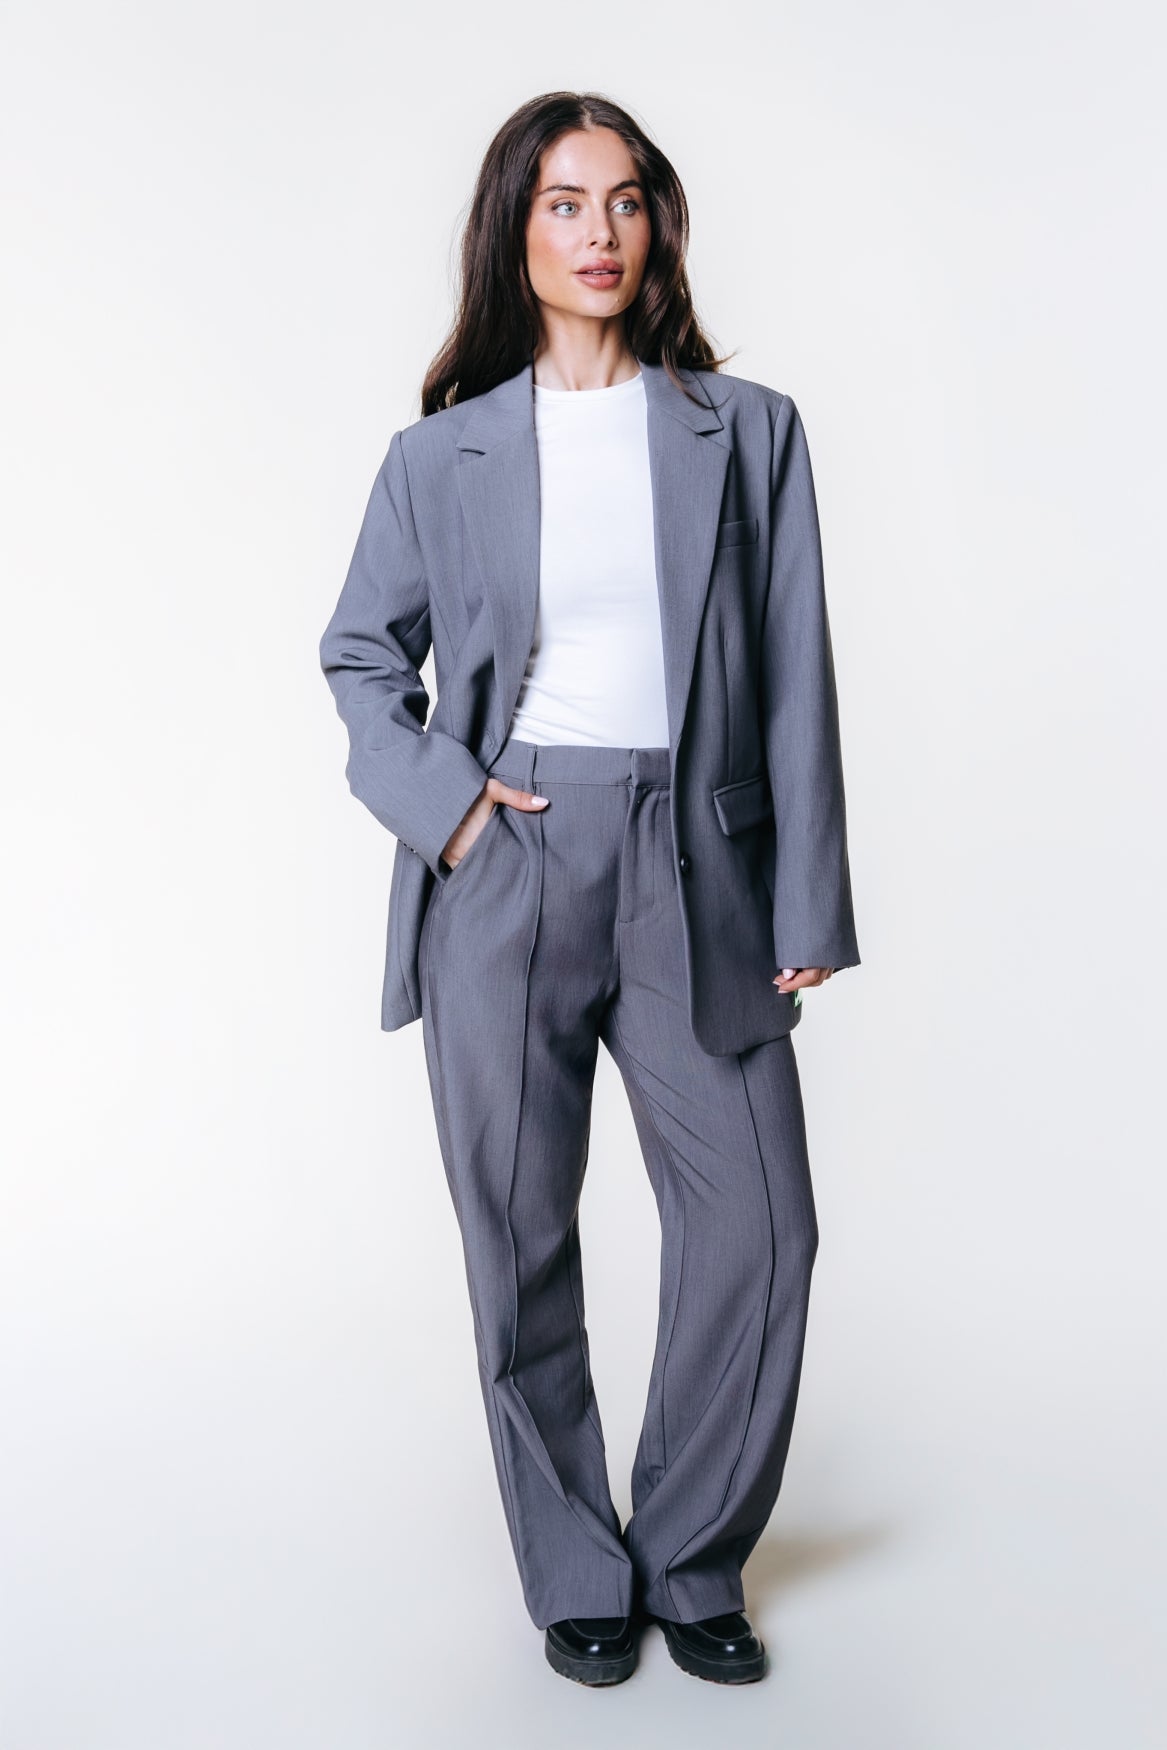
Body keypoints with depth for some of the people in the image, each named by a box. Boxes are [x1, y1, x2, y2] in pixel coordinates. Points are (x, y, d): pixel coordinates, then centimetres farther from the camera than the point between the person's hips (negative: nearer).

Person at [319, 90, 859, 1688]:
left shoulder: (749, 432, 7)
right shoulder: (443, 456, 7)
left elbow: (794, 682, 4)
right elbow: (361, 653, 16)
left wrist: (808, 909, -1)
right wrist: (435, 791, -3)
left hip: (691, 868, 0)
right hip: (504, 874, 0)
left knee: (759, 1225, -2)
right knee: (522, 1242, 6)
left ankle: (694, 1559, 22)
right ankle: (577, 1575, 26)